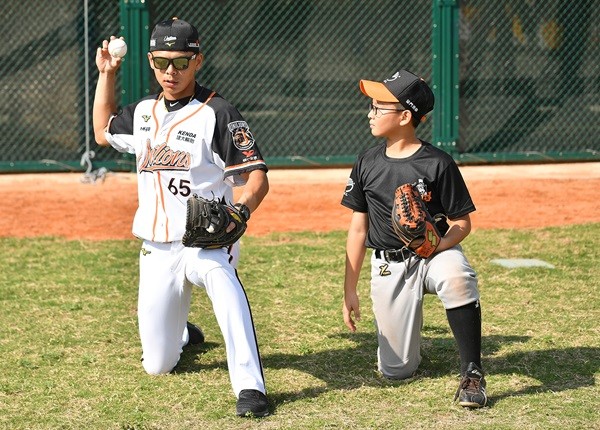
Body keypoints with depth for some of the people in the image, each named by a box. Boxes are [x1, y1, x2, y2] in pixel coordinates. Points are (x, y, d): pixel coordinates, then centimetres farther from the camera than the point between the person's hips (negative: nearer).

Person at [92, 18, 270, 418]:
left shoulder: (218, 112, -10)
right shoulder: (143, 111, 9)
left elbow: (257, 177, -13)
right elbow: (104, 132, 30)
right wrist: (106, 74, 20)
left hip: (206, 241, -5)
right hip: (157, 248, 5)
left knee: (221, 278, -42)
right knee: (157, 365, 7)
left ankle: (250, 387, -44)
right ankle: (181, 334, 44)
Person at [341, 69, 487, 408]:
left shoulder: (438, 163, -11)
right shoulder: (368, 164, 1)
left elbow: (462, 224, -6)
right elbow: (358, 228, 7)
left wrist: (436, 245, -28)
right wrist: (350, 291, 7)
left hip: (437, 252, -3)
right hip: (389, 266, 3)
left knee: (458, 279, -42)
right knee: (397, 371, -1)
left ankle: (472, 374, -28)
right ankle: (410, 334, 36)